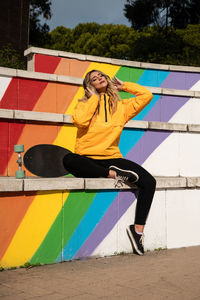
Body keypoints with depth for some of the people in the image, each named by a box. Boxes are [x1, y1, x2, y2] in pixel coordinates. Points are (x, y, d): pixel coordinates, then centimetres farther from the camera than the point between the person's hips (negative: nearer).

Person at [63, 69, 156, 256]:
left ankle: (138, 229, -9)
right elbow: (80, 121, -16)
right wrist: (94, 97, -3)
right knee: (68, 160, -38)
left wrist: (124, 86, 18)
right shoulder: (85, 104, 8)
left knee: (149, 182, -19)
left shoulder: (121, 106, 15)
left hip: (112, 159, 2)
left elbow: (147, 95, 12)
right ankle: (114, 175, -25)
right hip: (87, 161, -2)